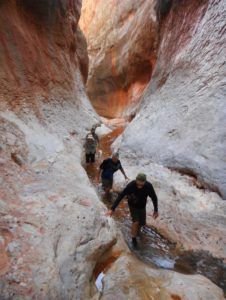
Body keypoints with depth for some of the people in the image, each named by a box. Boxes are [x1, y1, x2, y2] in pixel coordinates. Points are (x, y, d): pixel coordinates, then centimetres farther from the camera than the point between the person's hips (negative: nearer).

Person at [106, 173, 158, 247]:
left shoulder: (149, 186, -31)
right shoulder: (131, 185, -36)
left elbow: (154, 198, -14)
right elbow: (120, 196, -32)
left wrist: (156, 210, -8)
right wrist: (112, 209, -35)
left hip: (142, 206, 3)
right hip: (133, 206, -2)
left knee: (142, 223, 12)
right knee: (136, 222, -18)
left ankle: (137, 229, 50)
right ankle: (134, 239, 9)